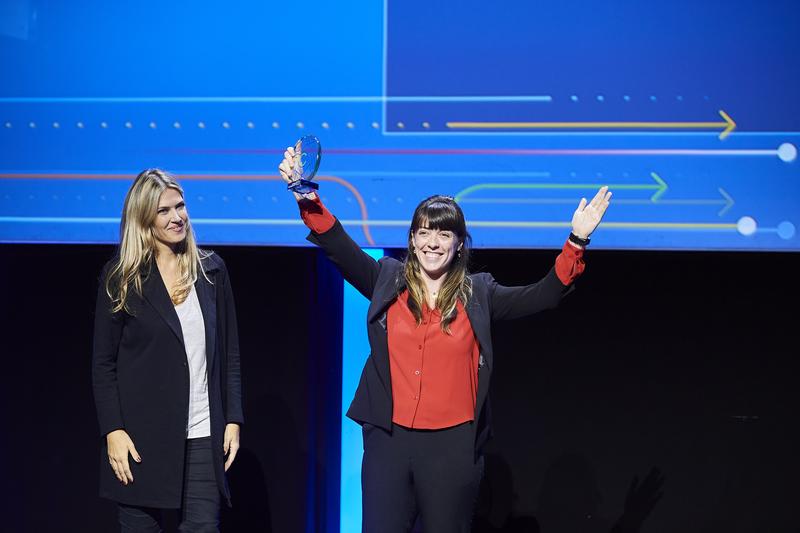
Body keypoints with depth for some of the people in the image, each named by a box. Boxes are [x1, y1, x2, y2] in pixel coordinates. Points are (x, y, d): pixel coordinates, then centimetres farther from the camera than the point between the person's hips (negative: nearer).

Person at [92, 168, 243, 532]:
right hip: (142, 436, -2)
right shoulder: (121, 278, 1)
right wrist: (112, 431, -9)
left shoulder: (211, 271, 9)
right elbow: (103, 363, 0)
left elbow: (229, 354, 12)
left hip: (203, 435, 2)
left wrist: (233, 420, 5)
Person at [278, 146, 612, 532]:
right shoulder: (388, 283, 7)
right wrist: (307, 197, -14)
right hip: (389, 440, 0)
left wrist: (577, 242, -10)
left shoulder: (478, 295, 5)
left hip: (453, 445, 0)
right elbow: (338, 247, -1)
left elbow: (544, 295, 0)